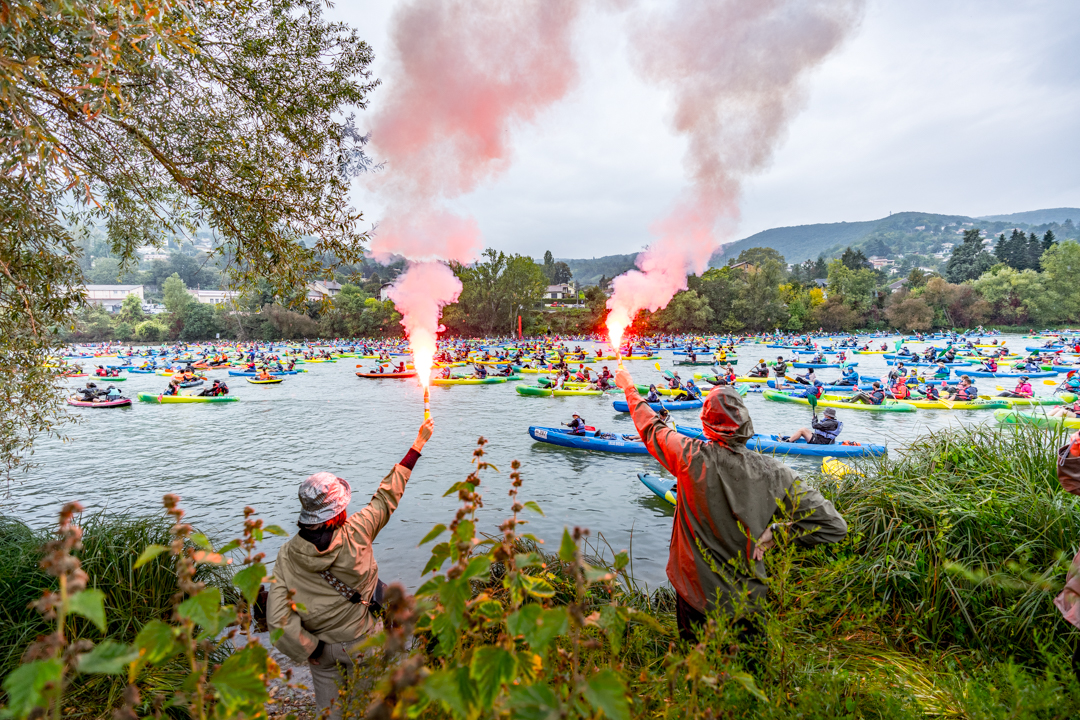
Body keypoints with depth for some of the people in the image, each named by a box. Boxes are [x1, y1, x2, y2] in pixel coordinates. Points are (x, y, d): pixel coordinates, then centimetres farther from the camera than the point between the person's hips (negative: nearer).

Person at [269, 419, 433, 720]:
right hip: (362, 643, -2)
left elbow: (277, 619, -21)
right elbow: (388, 495, -13)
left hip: (321, 647, 2)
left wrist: (310, 650, -7)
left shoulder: (286, 555, -18)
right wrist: (418, 444, -4)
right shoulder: (356, 532, -25)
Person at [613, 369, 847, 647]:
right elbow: (833, 526, -14)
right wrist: (773, 534, -7)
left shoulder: (692, 457, -21)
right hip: (747, 600, 1)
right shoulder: (773, 473, -18)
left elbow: (651, 427, -3)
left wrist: (630, 388, 13)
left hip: (696, 593, -1)